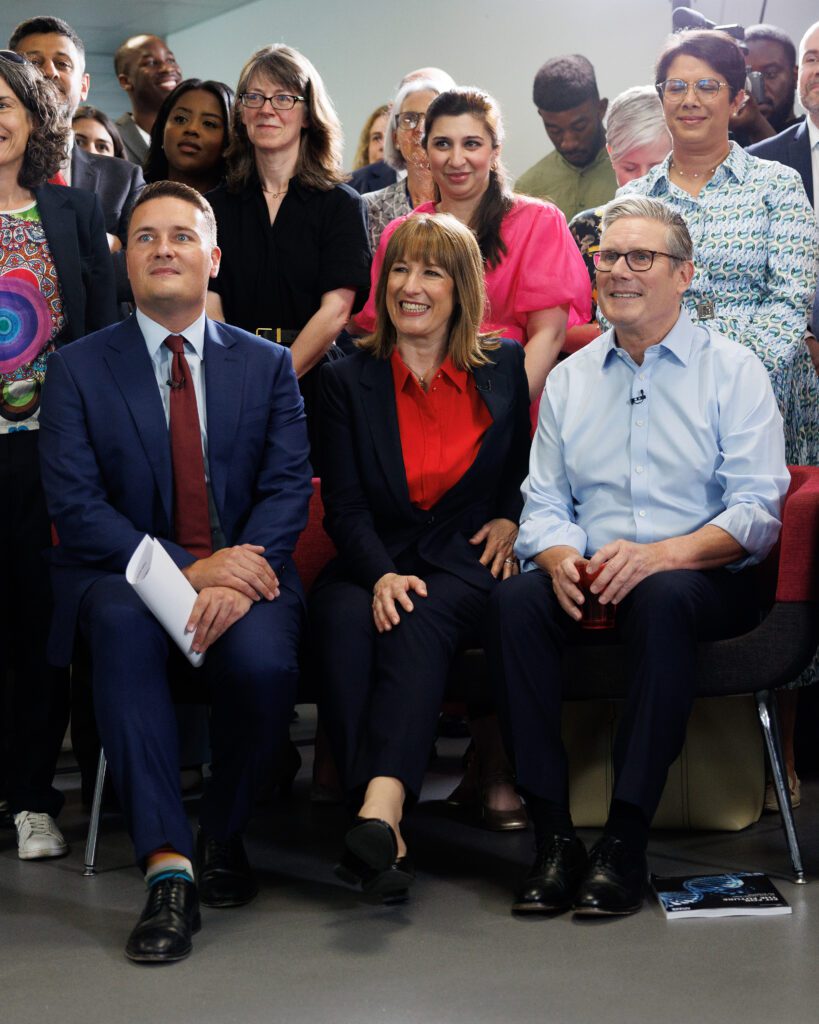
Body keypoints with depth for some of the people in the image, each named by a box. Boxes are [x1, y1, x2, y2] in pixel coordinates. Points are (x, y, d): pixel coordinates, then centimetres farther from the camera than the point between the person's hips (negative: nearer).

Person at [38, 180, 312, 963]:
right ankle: (168, 868, -38)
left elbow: (287, 489, 0)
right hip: (125, 577, -1)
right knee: (121, 625, -36)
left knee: (265, 662, -31)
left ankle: (222, 833, -2)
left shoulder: (268, 365, 11)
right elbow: (75, 508, -5)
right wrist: (188, 569, -19)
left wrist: (235, 581, -20)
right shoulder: (79, 370, 6)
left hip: (240, 575, 1)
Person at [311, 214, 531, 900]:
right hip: (375, 561, 1)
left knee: (421, 623, -35)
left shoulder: (503, 366, 11)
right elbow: (344, 507, 3)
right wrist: (381, 575, -16)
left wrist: (510, 518, 4)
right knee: (343, 617, -34)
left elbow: (528, 465, 26)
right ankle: (386, 837, -43)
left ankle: (379, 812, -52)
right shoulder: (348, 380, 10)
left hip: (465, 560, -1)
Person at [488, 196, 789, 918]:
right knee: (514, 600, -28)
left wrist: (661, 555, -22)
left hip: (704, 581, -3)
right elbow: (542, 503, 11)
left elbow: (758, 511, -6)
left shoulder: (731, 369, 5)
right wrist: (560, 557, -13)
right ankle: (553, 835, -26)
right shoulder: (569, 377, 17)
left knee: (663, 598, -37)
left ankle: (626, 842, -33)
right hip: (587, 582, 3)